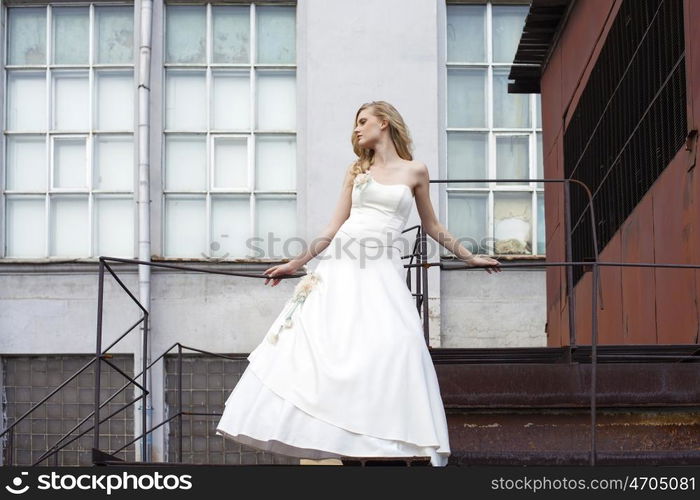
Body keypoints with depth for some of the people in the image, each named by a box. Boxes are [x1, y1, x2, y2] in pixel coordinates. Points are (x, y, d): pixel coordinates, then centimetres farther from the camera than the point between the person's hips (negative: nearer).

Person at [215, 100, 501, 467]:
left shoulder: (415, 172, 10)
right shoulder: (356, 171, 15)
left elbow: (431, 225, 20)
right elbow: (334, 227, 15)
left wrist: (469, 257, 23)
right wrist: (296, 263, 12)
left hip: (383, 271, -2)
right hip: (343, 264, 2)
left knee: (394, 346, -19)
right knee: (320, 341, -10)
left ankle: (392, 442, -16)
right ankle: (314, 448, -9)